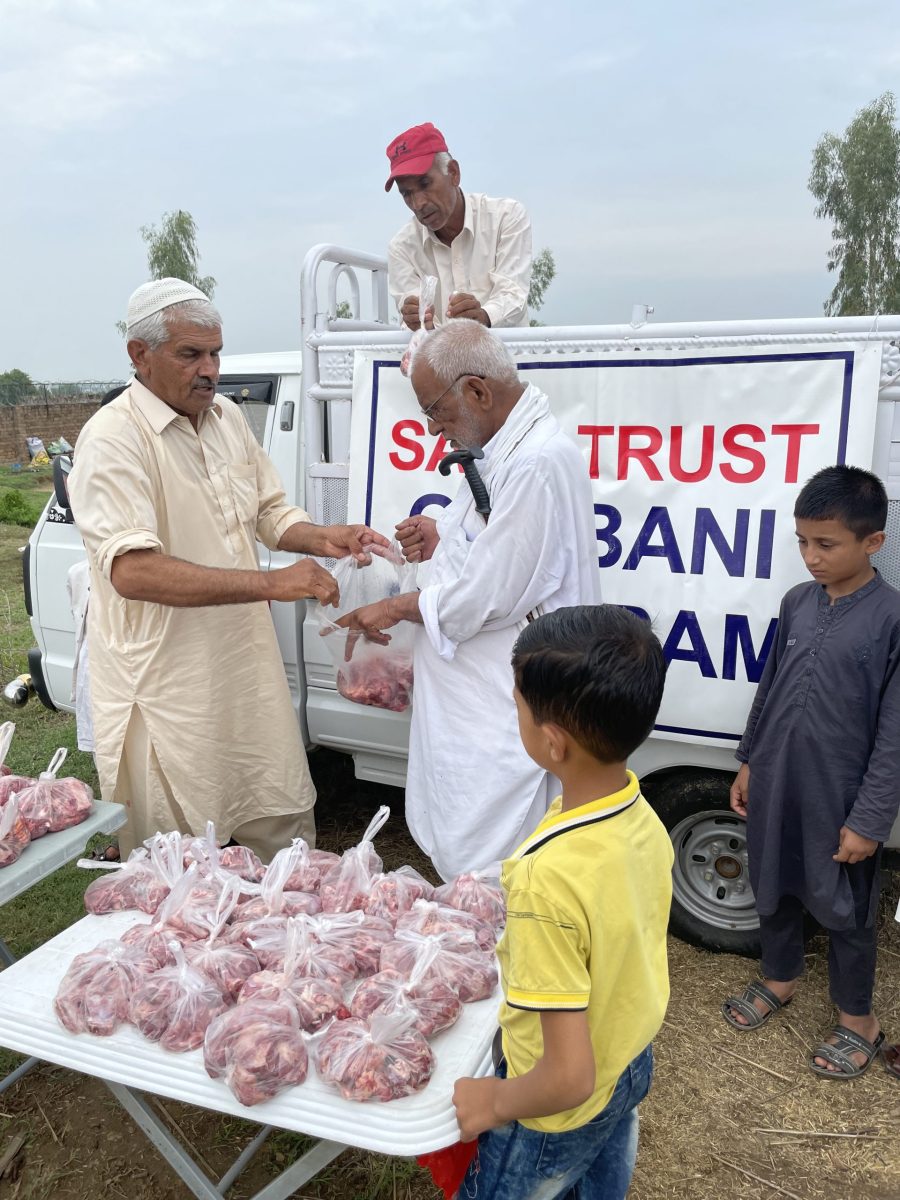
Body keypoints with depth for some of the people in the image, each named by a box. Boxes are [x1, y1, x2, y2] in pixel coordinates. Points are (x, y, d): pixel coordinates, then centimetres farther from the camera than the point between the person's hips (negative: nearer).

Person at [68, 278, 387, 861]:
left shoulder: (228, 417, 7)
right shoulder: (114, 439, -17)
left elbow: (270, 511, 18)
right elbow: (131, 570, -28)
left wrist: (324, 538, -4)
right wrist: (270, 583, -31)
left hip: (249, 663, 7)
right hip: (167, 684, -6)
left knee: (286, 829, 18)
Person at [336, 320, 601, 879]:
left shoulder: (538, 463, -23)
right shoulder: (504, 445, 12)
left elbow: (488, 596, -23)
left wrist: (396, 608, -7)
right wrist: (444, 539, 3)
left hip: (502, 714, -10)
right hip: (476, 699, 10)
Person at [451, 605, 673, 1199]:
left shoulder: (549, 878, -39)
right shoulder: (644, 819, -15)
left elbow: (568, 1078, -32)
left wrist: (494, 1100, -14)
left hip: (562, 1117, -6)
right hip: (632, 1067, 6)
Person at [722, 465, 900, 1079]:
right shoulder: (798, 602, 0)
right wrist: (749, 763, 13)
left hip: (840, 799, -5)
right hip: (774, 784, 5)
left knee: (844, 907, 13)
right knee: (773, 887, 21)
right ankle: (780, 979, 46)